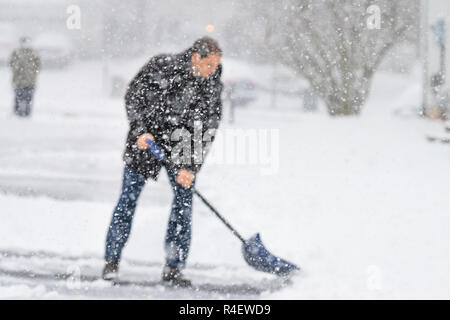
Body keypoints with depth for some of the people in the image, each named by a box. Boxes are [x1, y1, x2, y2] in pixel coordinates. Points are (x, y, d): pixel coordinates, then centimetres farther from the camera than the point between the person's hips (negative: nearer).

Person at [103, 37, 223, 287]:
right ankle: (112, 260, 9)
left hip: (181, 144, 3)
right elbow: (133, 96, -7)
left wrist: (189, 166, -16)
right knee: (129, 196, -2)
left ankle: (173, 268, 2)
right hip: (146, 138, -2)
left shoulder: (213, 85, -8)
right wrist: (141, 131, -17)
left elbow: (206, 129, -9)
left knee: (184, 197, -5)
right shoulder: (162, 66, -16)